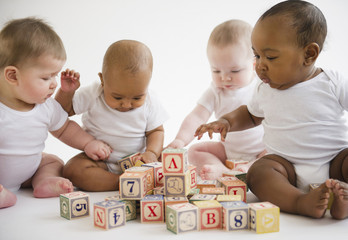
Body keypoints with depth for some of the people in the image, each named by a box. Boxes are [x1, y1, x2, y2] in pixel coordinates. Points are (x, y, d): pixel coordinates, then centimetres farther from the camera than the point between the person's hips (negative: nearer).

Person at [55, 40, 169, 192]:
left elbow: (156, 131, 0)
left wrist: (151, 153, -20)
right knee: (72, 170, -30)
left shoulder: (149, 102, -12)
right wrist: (66, 92, -23)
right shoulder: (92, 95, -14)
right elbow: (64, 110, -2)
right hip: (99, 161, 0)